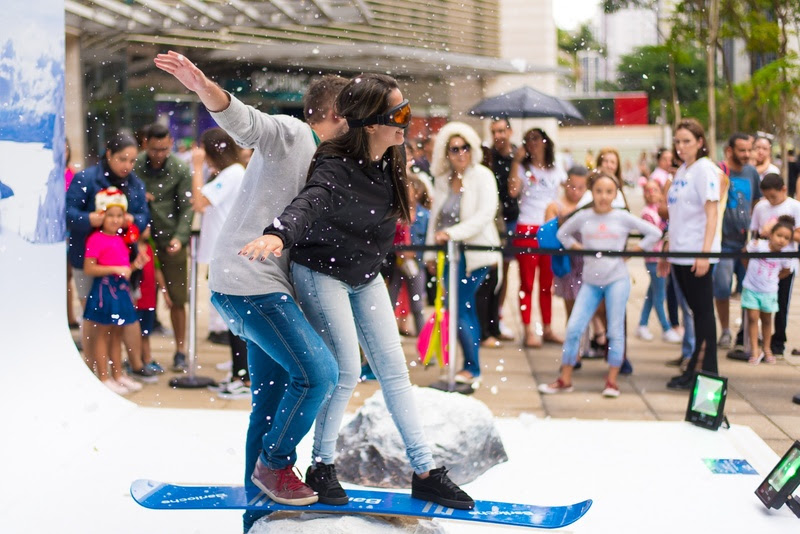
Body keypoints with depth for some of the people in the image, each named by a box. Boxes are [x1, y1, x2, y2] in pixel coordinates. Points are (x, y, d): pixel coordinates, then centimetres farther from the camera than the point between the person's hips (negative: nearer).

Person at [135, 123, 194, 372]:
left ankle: (180, 351, 15)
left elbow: (186, 207, -5)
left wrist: (179, 237, -18)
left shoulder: (181, 169, -3)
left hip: (171, 242, -1)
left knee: (177, 299, 2)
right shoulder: (135, 165, -1)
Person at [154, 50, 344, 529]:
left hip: (270, 286, 10)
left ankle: (259, 514, 22)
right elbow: (242, 121, -27)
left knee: (272, 398, 13)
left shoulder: (319, 161, 20)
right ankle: (274, 463, 5)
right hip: (247, 280, -10)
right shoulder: (288, 133, -9)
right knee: (318, 372, -14)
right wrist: (204, 87, -46)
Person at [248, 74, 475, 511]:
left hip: (365, 277, 7)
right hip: (322, 274, -7)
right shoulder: (336, 166, -27)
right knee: (347, 369, -11)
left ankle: (425, 473, 9)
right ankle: (321, 467, 8)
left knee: (393, 368, 5)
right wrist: (278, 233, -67)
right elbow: (310, 202, -48)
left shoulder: (392, 159, -5)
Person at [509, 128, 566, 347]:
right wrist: (517, 160, -14)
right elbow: (513, 191, -16)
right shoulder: (523, 169, 2)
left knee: (547, 284, 10)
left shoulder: (556, 171, 12)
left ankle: (547, 329, 17)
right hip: (527, 230, -3)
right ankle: (528, 331, -2)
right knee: (527, 283, -2)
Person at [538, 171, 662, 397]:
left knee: (615, 330, 1)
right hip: (590, 281, 2)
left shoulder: (623, 217, -1)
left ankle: (612, 381, 10)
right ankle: (565, 380, 7)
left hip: (617, 279, -2)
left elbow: (654, 233, 3)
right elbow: (563, 233, 19)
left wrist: (633, 251, -2)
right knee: (574, 328, -3)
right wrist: (577, 248, 4)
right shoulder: (583, 217, 3)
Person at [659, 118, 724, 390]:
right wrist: (667, 251, 19)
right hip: (680, 253, 8)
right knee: (696, 310, 12)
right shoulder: (681, 171, 15)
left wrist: (705, 253, -22)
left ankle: (706, 372, 3)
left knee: (703, 310, -2)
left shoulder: (705, 169, -9)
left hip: (697, 253, -8)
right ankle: (695, 369, 16)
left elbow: (711, 212, -15)